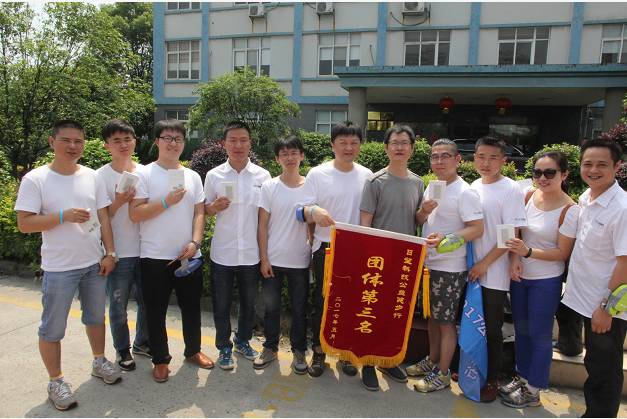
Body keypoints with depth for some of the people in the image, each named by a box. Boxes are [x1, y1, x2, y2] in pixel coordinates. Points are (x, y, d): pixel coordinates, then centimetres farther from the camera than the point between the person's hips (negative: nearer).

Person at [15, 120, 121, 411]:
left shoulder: (92, 177, 2)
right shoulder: (35, 179, -10)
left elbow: (103, 217, 4)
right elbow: (24, 224, -13)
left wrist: (109, 253, 0)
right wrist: (63, 216, -24)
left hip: (94, 263, 4)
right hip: (58, 268, -4)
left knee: (95, 316, 20)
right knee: (53, 328, 8)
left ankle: (99, 361, 40)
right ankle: (56, 381, 26)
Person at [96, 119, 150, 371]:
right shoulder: (101, 176, -6)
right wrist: (119, 202, -21)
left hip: (146, 249, 3)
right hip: (119, 253, -3)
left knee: (147, 301, 15)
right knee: (118, 305, 10)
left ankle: (142, 342, 37)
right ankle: (122, 350, 30)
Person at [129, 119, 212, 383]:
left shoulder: (192, 176, 8)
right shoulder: (144, 174, -4)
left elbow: (199, 213, 5)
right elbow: (135, 214, -11)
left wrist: (195, 243, -7)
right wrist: (166, 202, -19)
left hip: (189, 256, 4)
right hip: (155, 257, -3)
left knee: (192, 306, 15)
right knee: (156, 311, 8)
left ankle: (193, 351, 35)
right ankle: (160, 360, 26)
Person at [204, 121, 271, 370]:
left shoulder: (262, 176, -1)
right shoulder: (214, 175, -2)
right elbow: (206, 211, 6)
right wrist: (215, 207, -18)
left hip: (251, 253, 1)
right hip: (222, 252, -1)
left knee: (248, 302, 16)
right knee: (221, 304, 10)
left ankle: (243, 341, 37)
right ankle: (224, 347, 29)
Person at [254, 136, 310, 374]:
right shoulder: (269, 187, -2)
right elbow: (262, 225, -2)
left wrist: (314, 254, 1)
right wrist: (263, 258, -6)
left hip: (300, 260, 0)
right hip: (273, 259, 0)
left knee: (299, 308, 11)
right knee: (271, 306, 12)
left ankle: (299, 351, 28)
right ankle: (270, 348, 31)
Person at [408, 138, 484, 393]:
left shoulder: (464, 192, -15)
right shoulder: (431, 186, 9)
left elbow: (477, 229, -20)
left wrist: (446, 239, -29)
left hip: (449, 269, -8)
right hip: (428, 264, 8)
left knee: (446, 322, 5)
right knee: (432, 316, 20)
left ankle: (443, 374, 21)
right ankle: (432, 360, 38)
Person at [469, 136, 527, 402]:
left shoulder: (511, 190, -10)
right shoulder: (473, 187, 6)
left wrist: (484, 264, -14)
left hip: (494, 273, -5)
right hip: (470, 269, 5)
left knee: (492, 330, 6)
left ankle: (491, 380, 23)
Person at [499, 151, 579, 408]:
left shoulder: (570, 210, -16)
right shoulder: (529, 196, -2)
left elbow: (562, 253, -13)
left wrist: (528, 252, -26)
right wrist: (515, 259, -8)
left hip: (546, 281, -5)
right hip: (519, 276, 5)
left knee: (539, 335, 8)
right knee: (521, 329, 19)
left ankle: (533, 391, 25)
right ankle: (522, 377, 38)